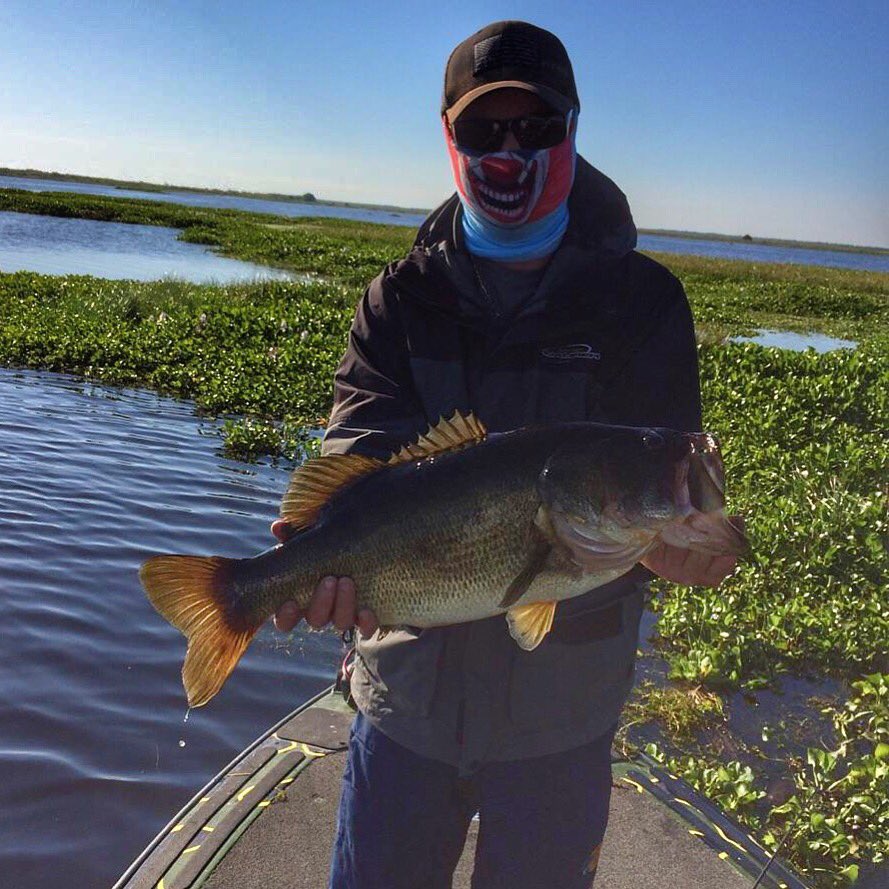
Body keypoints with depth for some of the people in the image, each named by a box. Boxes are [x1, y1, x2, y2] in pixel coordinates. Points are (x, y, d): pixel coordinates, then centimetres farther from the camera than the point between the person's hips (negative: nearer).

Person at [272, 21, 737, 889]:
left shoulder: (640, 301, -5)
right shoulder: (402, 298, 0)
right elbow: (364, 442, -14)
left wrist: (675, 535, -35)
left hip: (561, 706, -1)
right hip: (408, 684, 2)